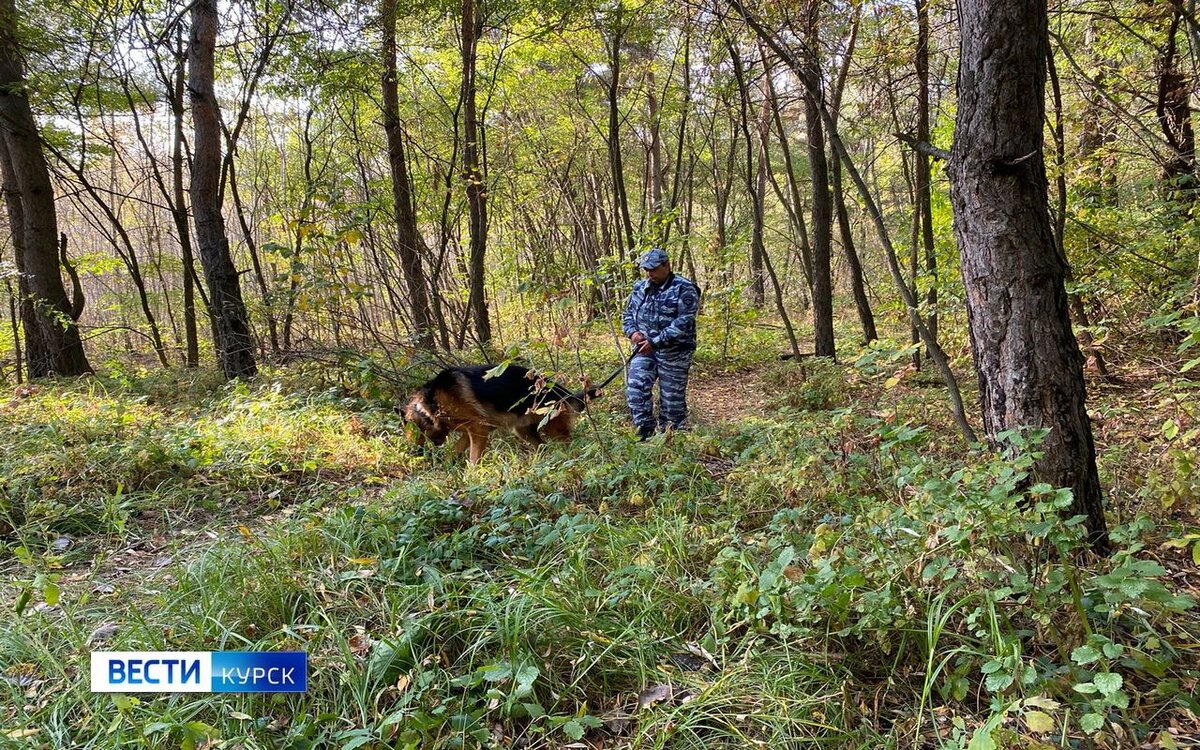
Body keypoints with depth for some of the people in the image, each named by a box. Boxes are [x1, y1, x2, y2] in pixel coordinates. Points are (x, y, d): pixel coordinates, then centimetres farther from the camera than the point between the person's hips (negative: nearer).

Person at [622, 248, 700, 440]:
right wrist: (632, 331, -5)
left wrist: (655, 342, -24)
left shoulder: (684, 289, -10)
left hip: (674, 352, -5)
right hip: (644, 349, 5)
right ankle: (646, 430, -3)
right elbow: (628, 313, 19)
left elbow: (683, 323, -19)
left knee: (672, 397, 3)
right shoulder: (640, 288, 10)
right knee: (635, 386, -11)